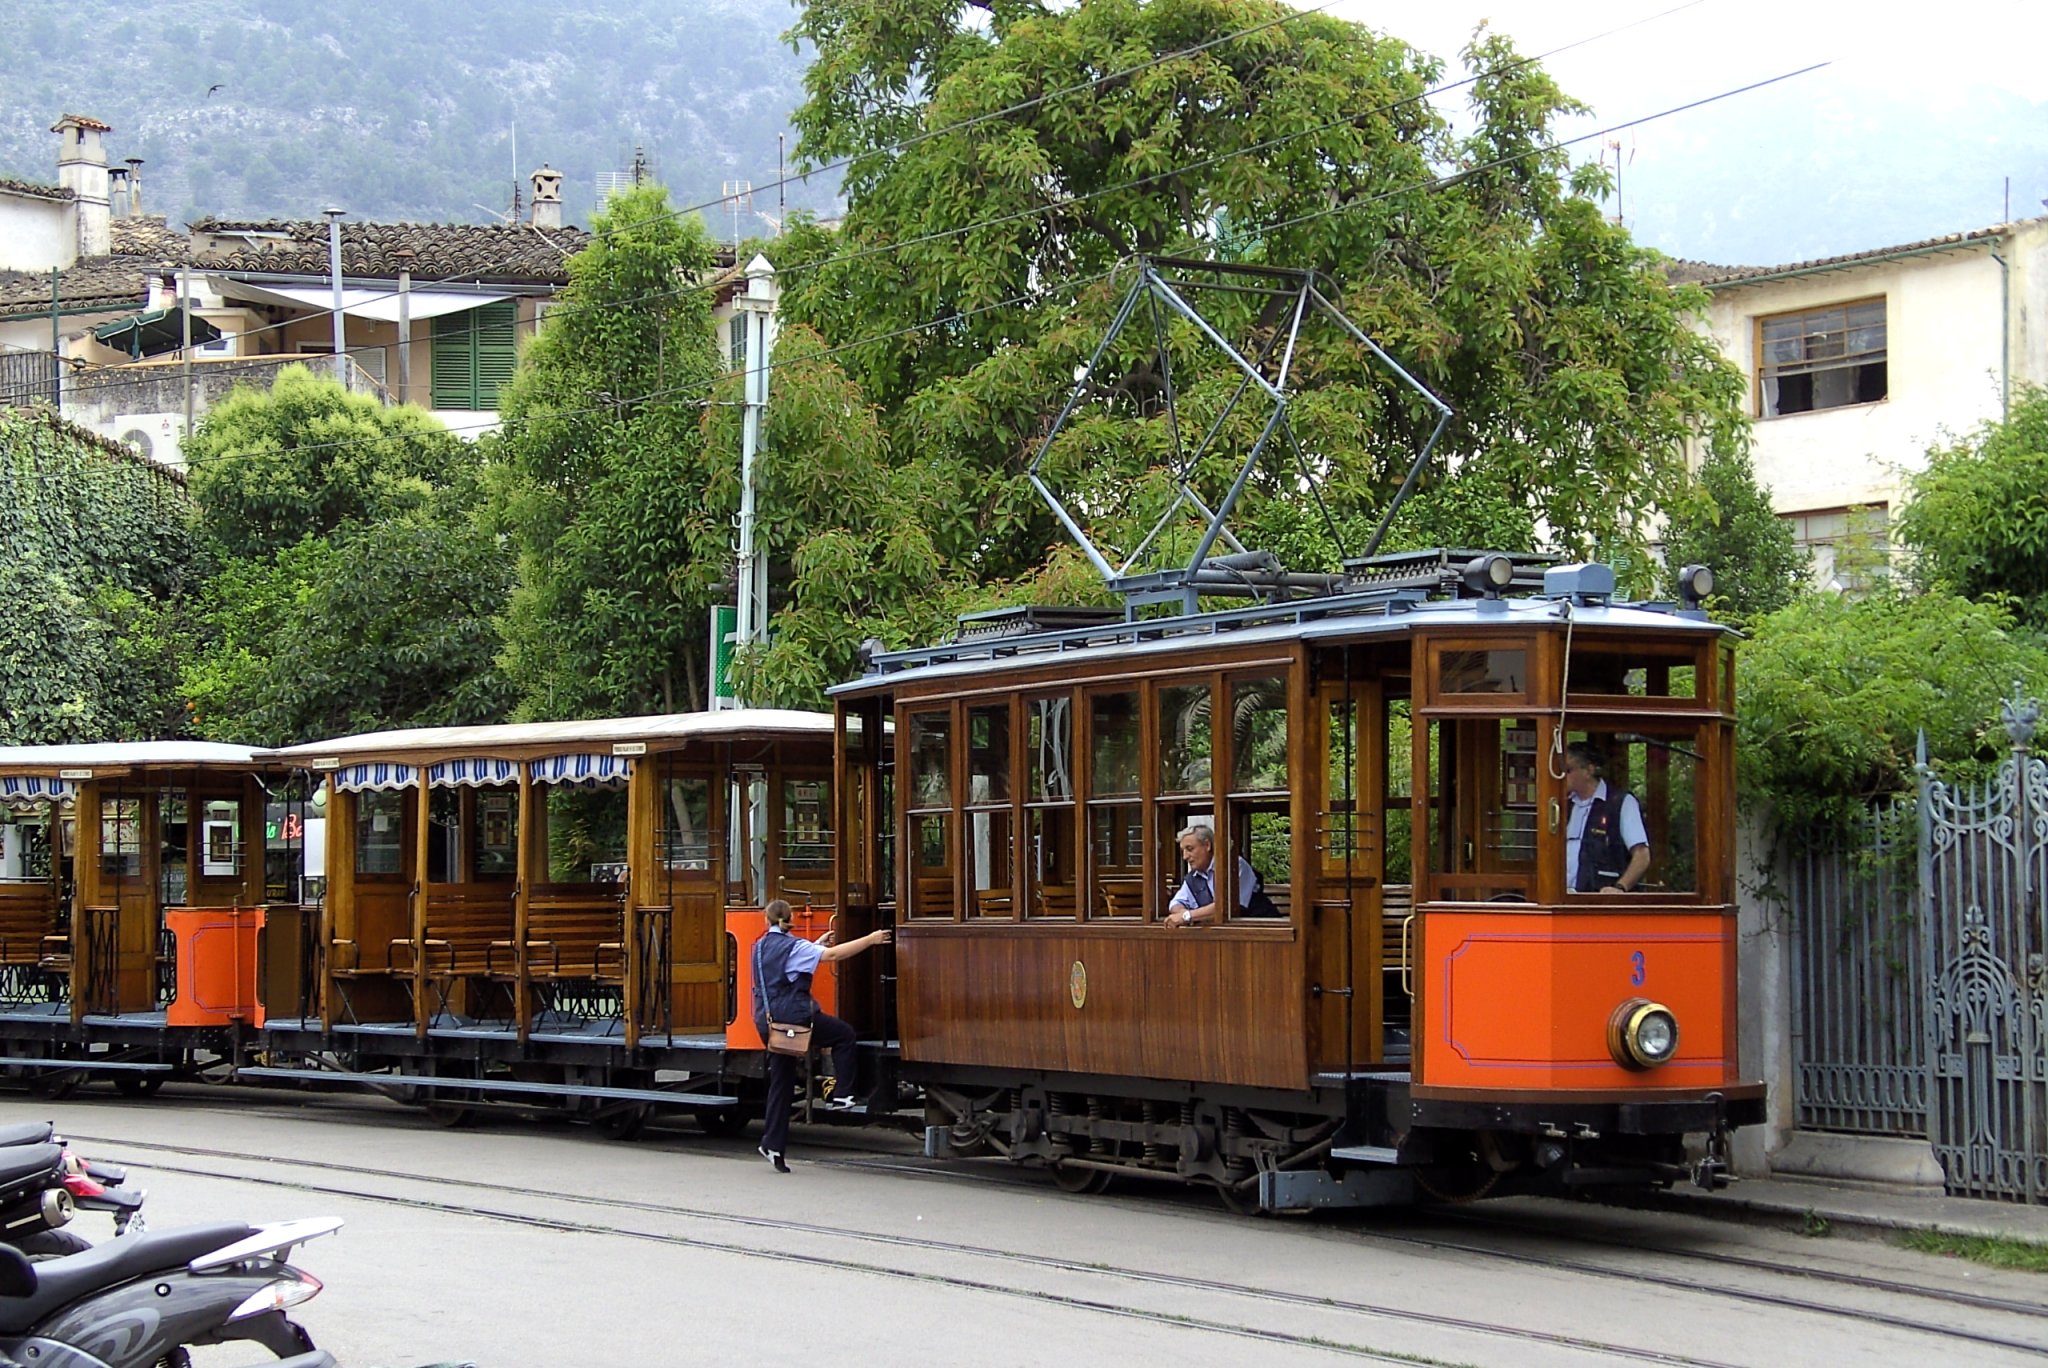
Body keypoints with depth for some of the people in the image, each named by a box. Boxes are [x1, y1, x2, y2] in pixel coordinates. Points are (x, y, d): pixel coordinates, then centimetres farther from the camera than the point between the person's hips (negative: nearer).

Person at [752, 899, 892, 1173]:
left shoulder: (760, 947, 11)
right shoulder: (792, 946, -12)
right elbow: (833, 955, -17)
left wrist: (817, 945, 33)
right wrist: (871, 940, -12)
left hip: (767, 1022, 7)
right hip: (794, 1018, -7)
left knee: (781, 1083, 12)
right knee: (844, 1035, 14)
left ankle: (773, 1144, 9)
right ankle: (841, 1095, 7)